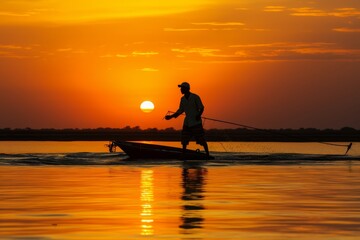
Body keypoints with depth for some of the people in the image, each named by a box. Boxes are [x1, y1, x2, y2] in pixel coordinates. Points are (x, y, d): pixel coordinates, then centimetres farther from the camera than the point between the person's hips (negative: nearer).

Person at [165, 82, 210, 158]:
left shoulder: (195, 97, -9)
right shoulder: (183, 99, 8)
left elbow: (201, 107, -6)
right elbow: (180, 110, 17)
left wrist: (199, 115, -24)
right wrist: (171, 116, 13)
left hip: (196, 122, -5)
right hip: (187, 123, 5)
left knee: (201, 140, -5)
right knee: (184, 140, 1)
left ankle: (207, 154, 1)